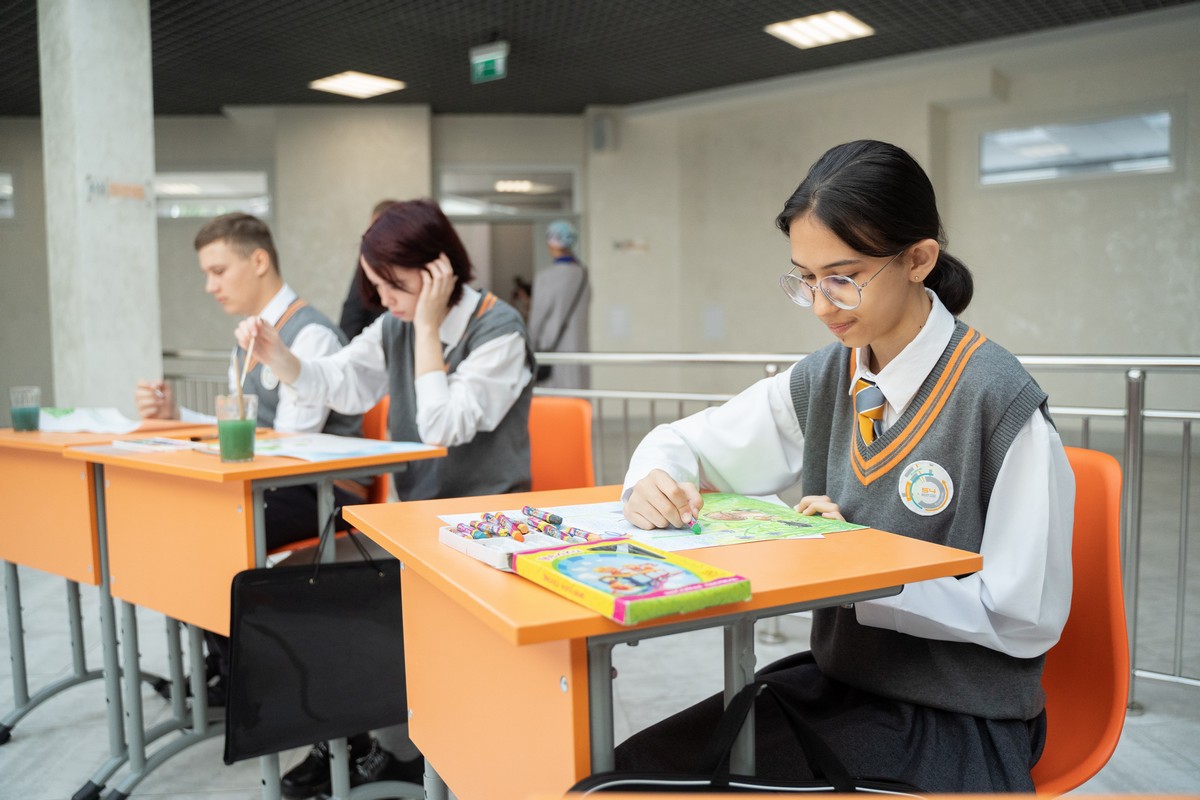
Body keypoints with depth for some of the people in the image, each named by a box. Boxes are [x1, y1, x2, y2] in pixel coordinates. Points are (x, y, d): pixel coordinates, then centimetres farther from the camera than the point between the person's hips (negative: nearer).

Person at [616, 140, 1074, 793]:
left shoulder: (1000, 401, -18)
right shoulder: (820, 382, -1)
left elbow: (1028, 617, -14)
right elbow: (683, 442, 9)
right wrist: (654, 480, -14)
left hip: (959, 723, -4)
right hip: (835, 678, 5)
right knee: (635, 767, -12)